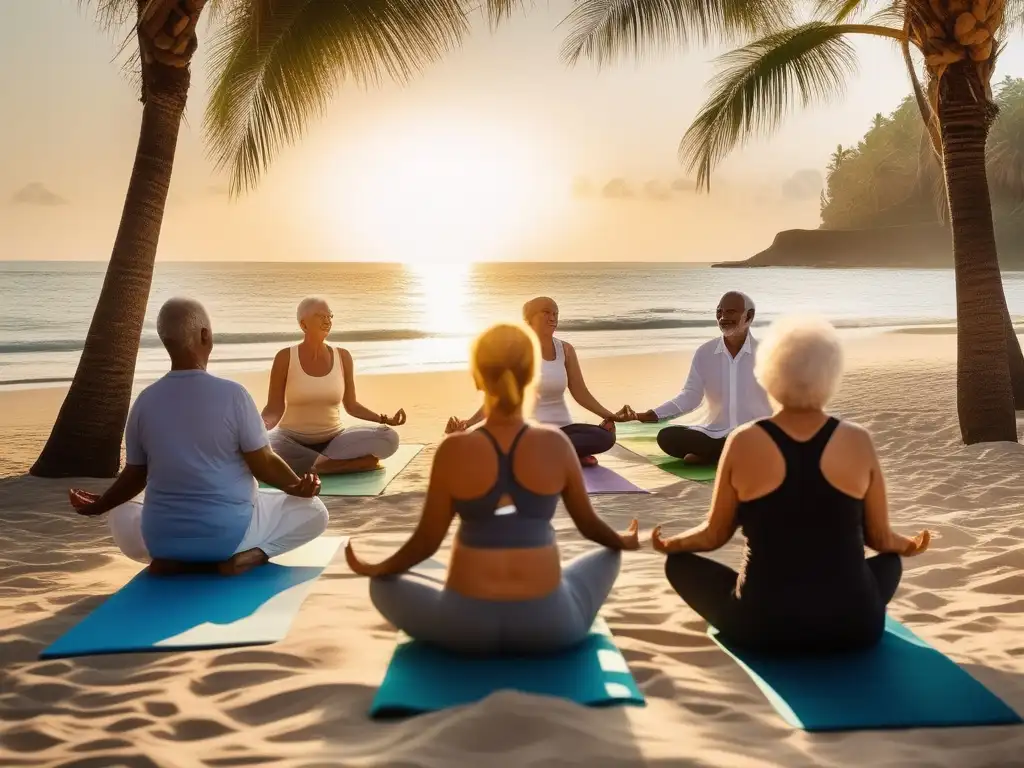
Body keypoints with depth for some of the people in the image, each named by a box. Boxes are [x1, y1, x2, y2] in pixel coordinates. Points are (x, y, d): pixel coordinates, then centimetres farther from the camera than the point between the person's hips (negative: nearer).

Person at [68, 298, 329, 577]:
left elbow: (135, 476, 7)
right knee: (313, 511, 13)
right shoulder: (231, 394, -14)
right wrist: (298, 486, 11)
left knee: (120, 517, 35)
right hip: (230, 532, -3)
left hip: (161, 539, 3)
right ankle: (251, 554, -10)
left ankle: (177, 561, 7)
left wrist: (97, 507, 26)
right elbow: (264, 466, -9)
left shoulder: (145, 400, -3)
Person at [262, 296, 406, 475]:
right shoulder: (285, 358, -7)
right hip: (293, 440, -2)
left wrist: (383, 419, -10)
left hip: (334, 439, 2)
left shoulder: (342, 356, 1)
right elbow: (274, 409, -6)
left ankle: (316, 464, -21)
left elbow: (351, 405, 6)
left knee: (389, 437, -22)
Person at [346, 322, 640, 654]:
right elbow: (590, 525, 6)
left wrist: (374, 569, 17)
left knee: (383, 585, 25)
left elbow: (427, 541, -2)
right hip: (547, 625, 1)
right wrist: (623, 541, 29)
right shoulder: (555, 445, -8)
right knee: (607, 555, 29)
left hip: (467, 624, -1)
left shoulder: (453, 451, -10)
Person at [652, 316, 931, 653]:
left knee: (680, 563, 21)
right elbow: (881, 539, 6)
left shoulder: (744, 443, -8)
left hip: (763, 625, -2)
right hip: (853, 624, 2)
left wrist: (669, 544, 24)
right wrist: (908, 545, 30)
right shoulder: (858, 442, -5)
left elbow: (714, 535, 3)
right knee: (890, 560, 33)